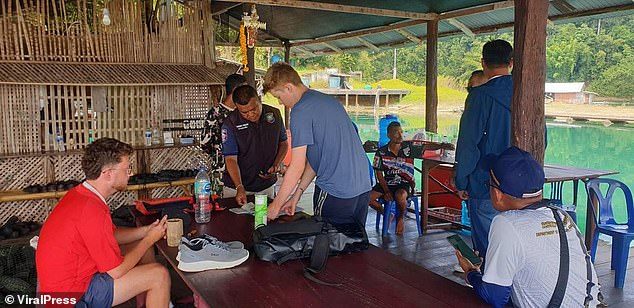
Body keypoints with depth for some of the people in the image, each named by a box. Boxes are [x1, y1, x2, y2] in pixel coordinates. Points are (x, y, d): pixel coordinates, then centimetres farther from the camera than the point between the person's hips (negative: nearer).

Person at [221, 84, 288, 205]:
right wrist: (239, 188, -28)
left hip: (266, 186, 3)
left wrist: (276, 165, -7)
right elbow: (231, 159, -16)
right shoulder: (230, 123, -14)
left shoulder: (274, 114, -4)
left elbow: (283, 143, 10)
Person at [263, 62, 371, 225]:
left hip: (335, 193, -8)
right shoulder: (330, 100, 14)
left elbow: (297, 167, -14)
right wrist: (297, 193, 16)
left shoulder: (301, 111, -13)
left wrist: (276, 205, -2)